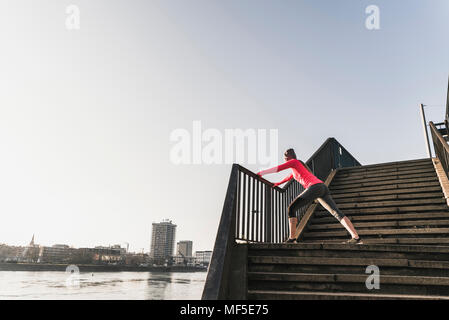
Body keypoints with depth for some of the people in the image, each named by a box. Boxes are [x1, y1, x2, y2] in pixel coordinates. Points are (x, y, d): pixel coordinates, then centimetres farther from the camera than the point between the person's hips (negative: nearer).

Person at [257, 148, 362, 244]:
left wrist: (261, 173, 14)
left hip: (314, 187, -9)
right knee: (337, 212, -5)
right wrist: (278, 183, 63)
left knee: (291, 208, -2)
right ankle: (356, 237, -19)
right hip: (324, 188, 9)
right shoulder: (300, 165, 37)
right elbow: (290, 176, 53)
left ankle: (292, 238, -7)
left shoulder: (294, 161, 13)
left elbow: (278, 168, 6)